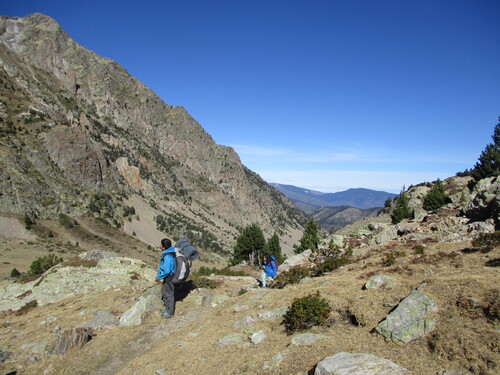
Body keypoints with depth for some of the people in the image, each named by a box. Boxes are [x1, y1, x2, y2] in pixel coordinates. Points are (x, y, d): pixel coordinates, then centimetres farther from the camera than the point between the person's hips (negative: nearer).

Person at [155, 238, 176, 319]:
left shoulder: (167, 257, -32)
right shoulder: (168, 252, -1)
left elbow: (166, 271, -29)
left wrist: (159, 277, -16)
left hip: (169, 278, -10)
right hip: (167, 277, 10)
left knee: (169, 294, 8)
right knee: (164, 292, 24)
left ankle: (170, 312, 26)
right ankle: (167, 308, 43)